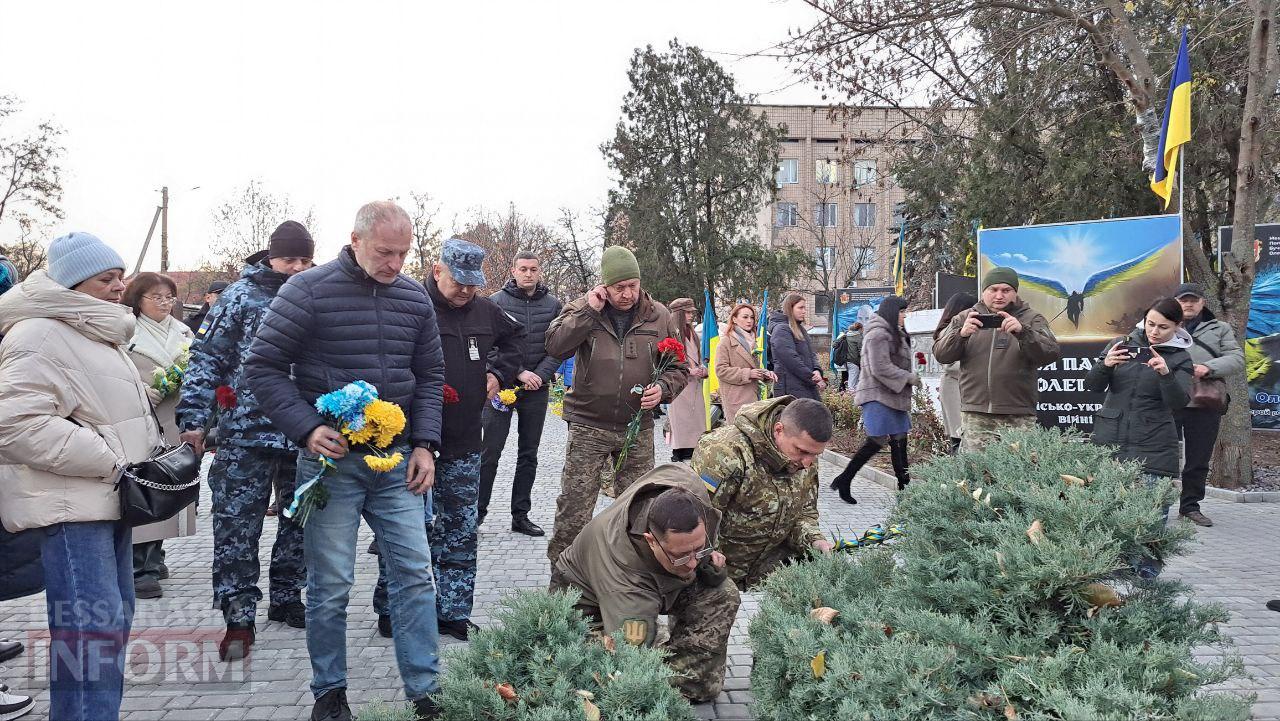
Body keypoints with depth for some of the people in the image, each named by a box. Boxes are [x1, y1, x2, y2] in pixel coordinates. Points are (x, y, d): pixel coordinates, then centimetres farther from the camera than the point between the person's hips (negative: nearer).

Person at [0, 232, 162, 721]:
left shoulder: (95, 333, 19)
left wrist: (150, 451, 14)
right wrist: (110, 461, -22)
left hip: (109, 497, 10)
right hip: (70, 505, -10)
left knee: (113, 617, 15)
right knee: (91, 625, -14)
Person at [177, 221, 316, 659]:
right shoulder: (241, 295, -2)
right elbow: (207, 359, -3)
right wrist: (195, 419, -10)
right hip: (247, 431, -4)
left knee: (300, 521, 13)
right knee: (236, 524, -2)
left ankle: (286, 598, 29)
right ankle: (239, 618, 6)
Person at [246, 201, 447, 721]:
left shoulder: (415, 298, 7)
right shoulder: (308, 290, -7)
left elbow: (430, 375, 15)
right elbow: (263, 367, -6)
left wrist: (424, 444, 4)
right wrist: (306, 428, -16)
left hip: (397, 462, 4)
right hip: (331, 460, -4)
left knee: (414, 573, 4)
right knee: (331, 585, 2)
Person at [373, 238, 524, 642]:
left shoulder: (485, 311, 8)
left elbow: (517, 338, 28)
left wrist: (497, 371, 14)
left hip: (463, 446, 6)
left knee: (461, 532, 11)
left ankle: (453, 613, 21)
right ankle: (390, 611, 16)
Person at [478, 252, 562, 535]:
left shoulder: (553, 304, 5)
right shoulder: (497, 302, -2)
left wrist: (540, 375, -12)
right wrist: (519, 373, -16)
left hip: (537, 389, 3)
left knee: (529, 455, 8)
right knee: (490, 453, -3)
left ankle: (521, 515, 16)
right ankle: (478, 510, 6)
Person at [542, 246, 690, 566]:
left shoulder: (659, 317, 2)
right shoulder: (583, 309, -3)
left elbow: (679, 367, 9)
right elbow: (554, 345, -19)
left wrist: (663, 388, -11)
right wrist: (590, 311, -21)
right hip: (588, 426, -2)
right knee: (574, 508, -2)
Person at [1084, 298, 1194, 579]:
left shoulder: (1180, 359, 4)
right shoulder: (1122, 344, 10)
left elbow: (1178, 402, -10)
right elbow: (1092, 385, 5)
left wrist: (1165, 374, -29)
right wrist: (1105, 364, -17)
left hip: (1152, 449, -2)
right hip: (1110, 440, 2)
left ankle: (1148, 575, 5)